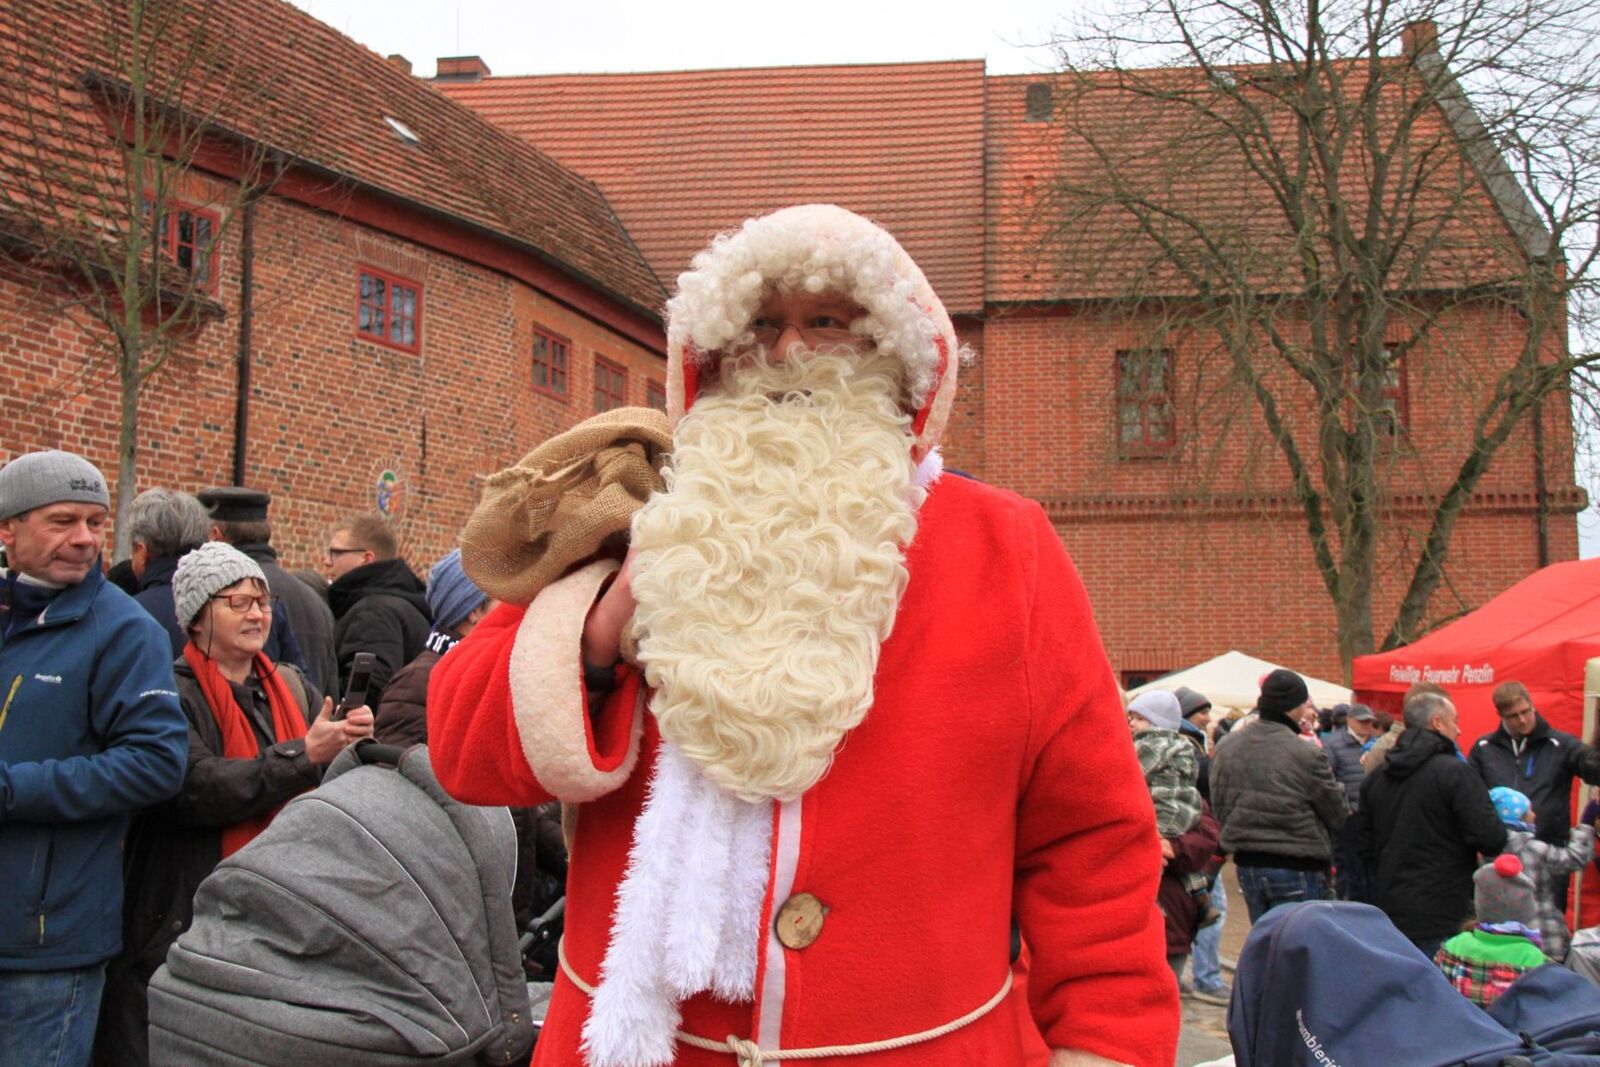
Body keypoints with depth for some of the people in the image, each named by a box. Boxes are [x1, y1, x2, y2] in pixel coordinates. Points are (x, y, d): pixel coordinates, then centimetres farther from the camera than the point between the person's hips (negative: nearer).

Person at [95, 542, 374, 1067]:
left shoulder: (292, 688, 13)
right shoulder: (173, 694, -5)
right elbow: (196, 789, -20)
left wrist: (356, 738, -16)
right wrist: (304, 755, -24)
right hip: (183, 923, -5)